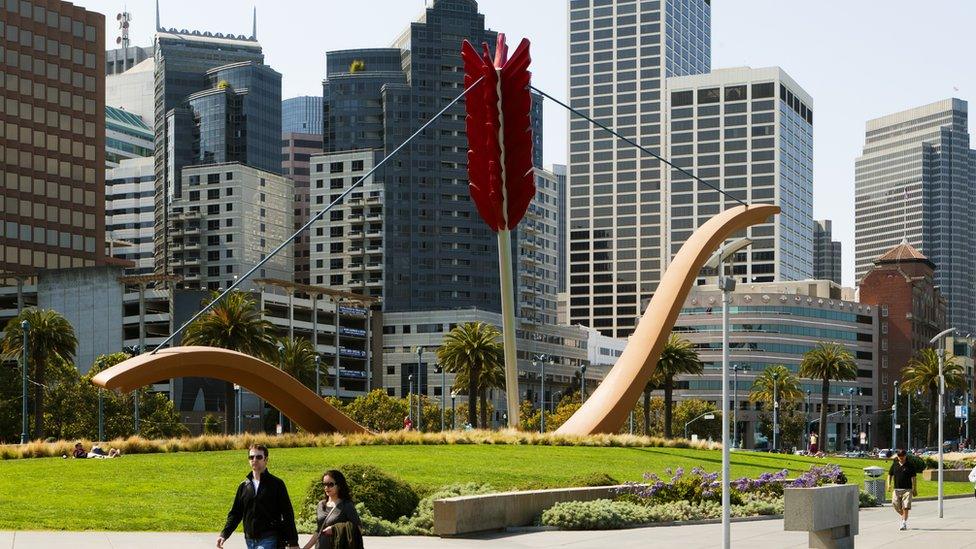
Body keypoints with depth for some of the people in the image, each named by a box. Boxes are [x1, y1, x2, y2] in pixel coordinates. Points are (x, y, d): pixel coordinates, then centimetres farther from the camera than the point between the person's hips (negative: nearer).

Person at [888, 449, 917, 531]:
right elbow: (890, 475, 13)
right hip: (896, 489, 3)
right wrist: (889, 484, -3)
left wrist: (914, 489, -1)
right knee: (896, 506, 1)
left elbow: (913, 478, 1)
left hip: (907, 489, -3)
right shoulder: (894, 464, 8)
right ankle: (904, 517, 28)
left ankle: (904, 523, -2)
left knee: (905, 507, -7)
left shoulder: (910, 465, -1)